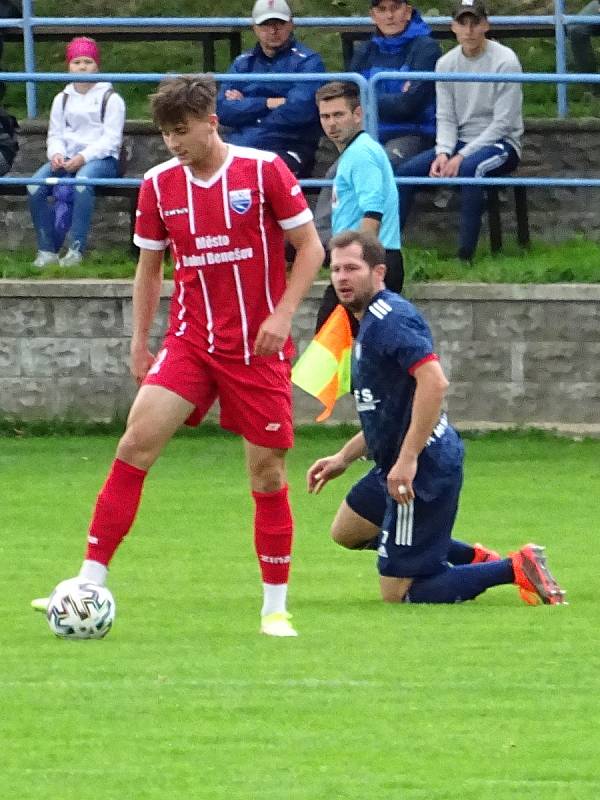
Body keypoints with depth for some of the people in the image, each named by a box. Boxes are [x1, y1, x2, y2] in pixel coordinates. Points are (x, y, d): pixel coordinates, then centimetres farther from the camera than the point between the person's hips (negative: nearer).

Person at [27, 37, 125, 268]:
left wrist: (83, 157, -19)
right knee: (35, 187, -25)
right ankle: (47, 250, -21)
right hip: (67, 159, 5)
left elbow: (111, 139, -5)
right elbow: (55, 134, 15)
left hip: (101, 159, -5)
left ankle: (76, 249, -38)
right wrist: (56, 154, -9)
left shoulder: (110, 99, 4)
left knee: (83, 181, -40)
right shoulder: (62, 99, 19)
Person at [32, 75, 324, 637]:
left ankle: (276, 607, 13)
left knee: (267, 470, 0)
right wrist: (139, 338, 11)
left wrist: (283, 314, -12)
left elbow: (310, 246, -2)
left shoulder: (264, 170, -7)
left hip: (257, 348, -2)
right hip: (189, 339, 2)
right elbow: (149, 266, 16)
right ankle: (90, 582, -13)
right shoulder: (159, 184, 3)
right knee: (137, 440, -14)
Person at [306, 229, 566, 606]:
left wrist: (408, 459, -31)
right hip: (398, 464, 11)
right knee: (347, 530, 30)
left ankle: (515, 569, -6)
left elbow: (434, 381, -31)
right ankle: (476, 559, 23)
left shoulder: (389, 318, -17)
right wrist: (343, 458, 24)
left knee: (397, 594, -6)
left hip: (422, 472, -11)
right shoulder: (371, 321, 16)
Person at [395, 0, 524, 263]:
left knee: (469, 167, -38)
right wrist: (443, 154, -14)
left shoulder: (505, 61, -11)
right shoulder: (446, 64, 7)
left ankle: (466, 254, -37)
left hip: (501, 143, -6)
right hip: (460, 142, 6)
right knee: (404, 171, -14)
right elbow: (446, 119, 7)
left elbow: (502, 123, -14)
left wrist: (461, 157, -19)